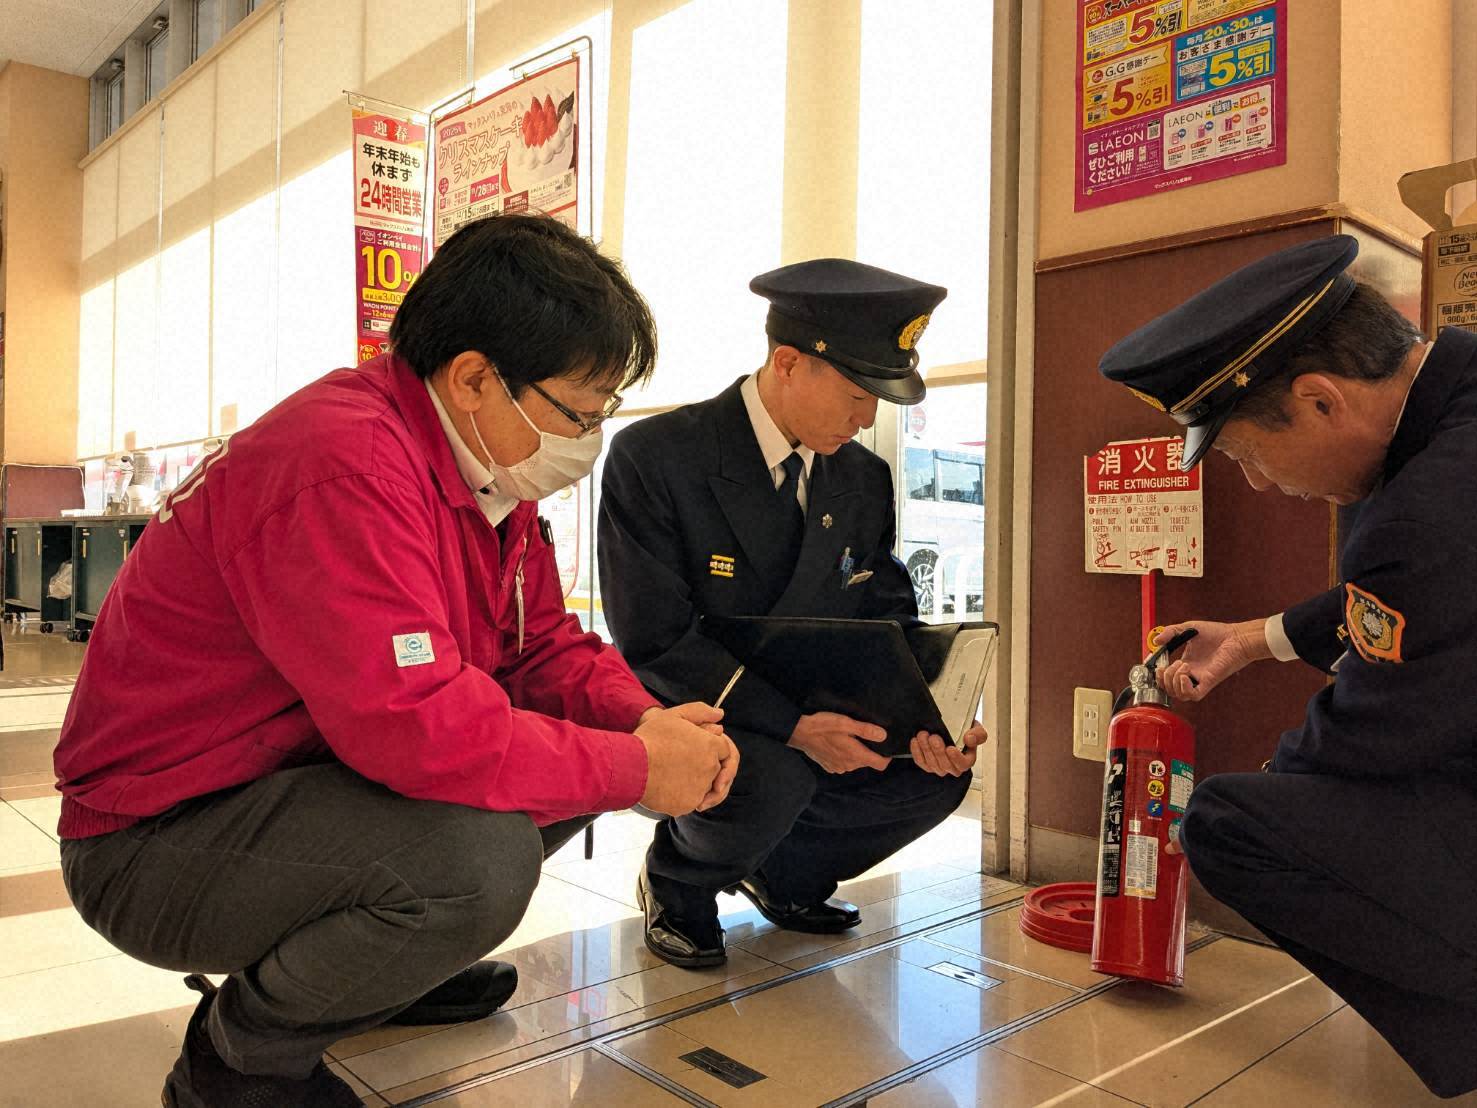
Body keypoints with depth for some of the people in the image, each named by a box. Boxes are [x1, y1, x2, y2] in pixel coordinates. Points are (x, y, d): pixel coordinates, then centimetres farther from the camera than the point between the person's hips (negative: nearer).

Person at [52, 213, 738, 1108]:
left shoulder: (489, 462, 2)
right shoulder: (341, 464, -29)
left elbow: (543, 643, 6)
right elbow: (417, 725, -37)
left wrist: (643, 720, -14)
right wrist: (635, 769, -25)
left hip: (315, 777, 9)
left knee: (590, 741, 3)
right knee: (478, 856, -33)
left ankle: (381, 962, 19)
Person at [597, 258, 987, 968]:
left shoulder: (864, 478, 1)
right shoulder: (651, 457, -19)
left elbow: (888, 615, 4)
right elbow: (655, 641, -23)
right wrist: (793, 725, -29)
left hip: (809, 715, 6)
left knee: (937, 769, -15)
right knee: (773, 779, -35)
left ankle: (784, 873, 12)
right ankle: (674, 882, 1)